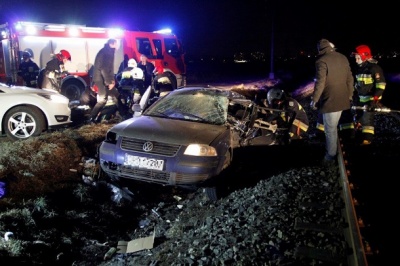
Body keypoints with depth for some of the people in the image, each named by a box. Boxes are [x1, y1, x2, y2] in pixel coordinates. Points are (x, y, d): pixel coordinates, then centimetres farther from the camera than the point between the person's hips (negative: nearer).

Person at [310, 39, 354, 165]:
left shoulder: (322, 61, -15)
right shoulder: (343, 58, 8)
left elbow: (320, 83, -18)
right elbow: (350, 78, 13)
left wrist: (314, 100, -8)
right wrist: (349, 95, 24)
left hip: (330, 100, -8)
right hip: (342, 99, 8)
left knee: (330, 130, 2)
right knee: (333, 127, 21)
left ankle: (330, 157, 12)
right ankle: (333, 151, 31)